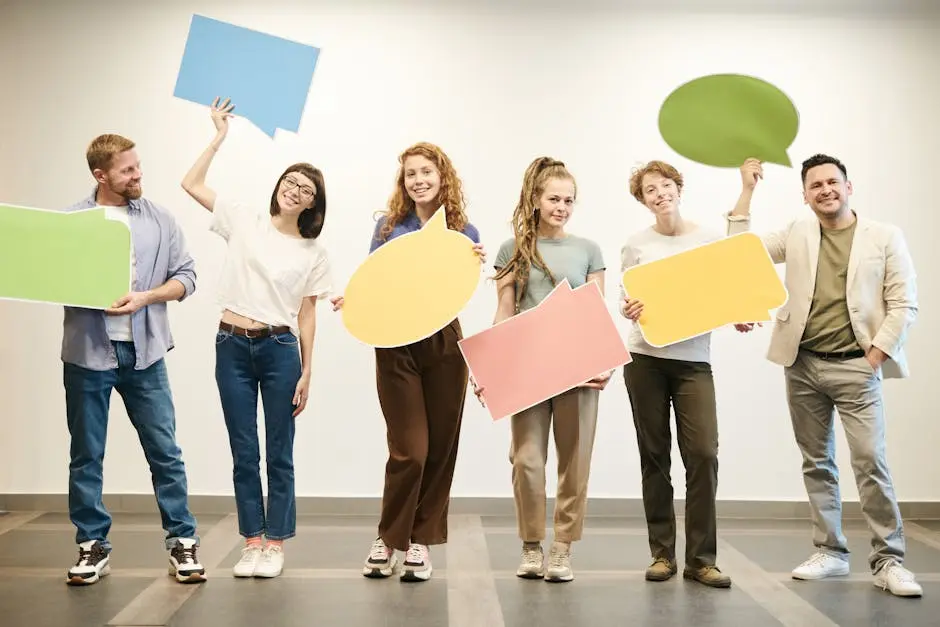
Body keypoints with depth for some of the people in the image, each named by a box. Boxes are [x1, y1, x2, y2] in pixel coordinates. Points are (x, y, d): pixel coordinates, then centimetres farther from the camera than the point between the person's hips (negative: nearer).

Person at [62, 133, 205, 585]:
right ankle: (93, 546, 21)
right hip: (87, 353, 0)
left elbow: (186, 277, 4)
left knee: (165, 451, 4)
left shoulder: (158, 219, 4)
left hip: (144, 352, 1)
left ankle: (182, 542, 14)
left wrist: (146, 297, -11)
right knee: (86, 456, 8)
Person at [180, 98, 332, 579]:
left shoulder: (313, 253, 5)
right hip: (232, 345, 1)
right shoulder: (245, 220, 5)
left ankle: (275, 544, 15)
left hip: (280, 349, -1)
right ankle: (251, 543, 16)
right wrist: (220, 136, 2)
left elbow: (307, 315, 5)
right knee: (243, 453, 6)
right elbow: (191, 184, 2)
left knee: (278, 454, 4)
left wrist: (306, 372, 1)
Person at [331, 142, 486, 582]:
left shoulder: (464, 233, 5)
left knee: (441, 447, 5)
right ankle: (388, 537, 14)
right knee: (409, 449, -7)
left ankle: (421, 540, 19)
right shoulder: (389, 226, 3)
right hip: (397, 344, -2)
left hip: (444, 343, 2)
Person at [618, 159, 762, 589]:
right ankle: (662, 553, 16)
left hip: (693, 359, 0)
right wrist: (629, 309, -16)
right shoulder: (636, 245, 5)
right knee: (655, 456, 5)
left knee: (703, 454, -9)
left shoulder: (711, 240, 6)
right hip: (645, 357, 0)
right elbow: (624, 300, 7)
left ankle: (701, 558, 2)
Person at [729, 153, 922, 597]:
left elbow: (904, 305, -2)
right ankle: (830, 552, 18)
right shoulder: (797, 234, 11)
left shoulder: (885, 237, 2)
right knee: (817, 463, 9)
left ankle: (888, 560, 0)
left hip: (856, 366, -3)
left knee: (871, 463, -9)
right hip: (802, 365, 4)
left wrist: (875, 356, -9)